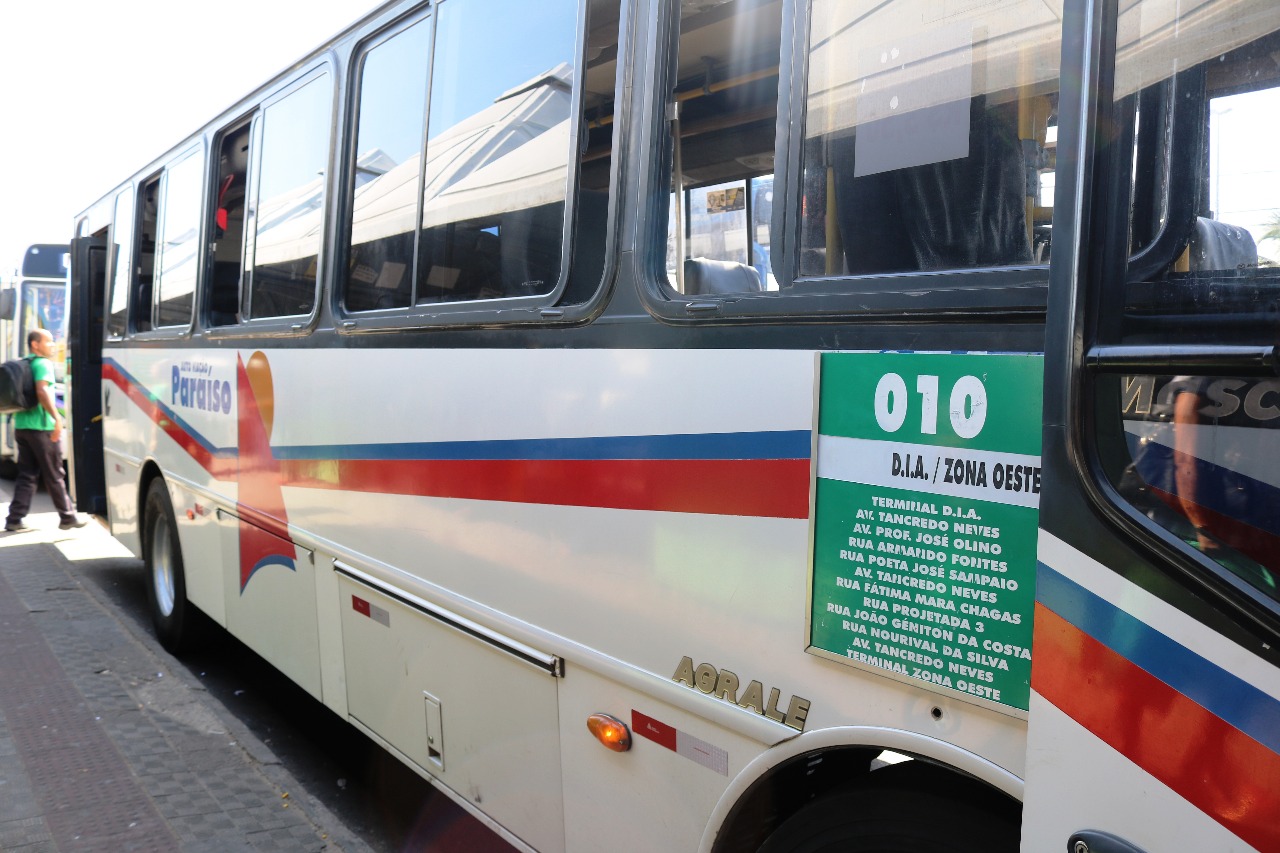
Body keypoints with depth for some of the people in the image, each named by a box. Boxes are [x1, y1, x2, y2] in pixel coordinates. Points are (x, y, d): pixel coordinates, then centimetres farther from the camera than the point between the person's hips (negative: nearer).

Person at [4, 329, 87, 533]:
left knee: (26, 475, 10)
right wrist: (57, 417, -29)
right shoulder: (43, 364, -10)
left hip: (21, 426, 8)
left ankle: (15, 519, 5)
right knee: (54, 475, 1)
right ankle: (67, 517, 10)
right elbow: (42, 391, -25)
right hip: (41, 427, -8)